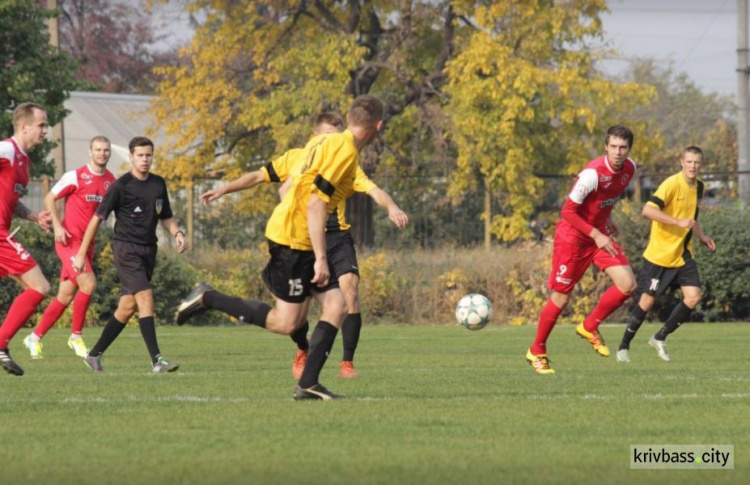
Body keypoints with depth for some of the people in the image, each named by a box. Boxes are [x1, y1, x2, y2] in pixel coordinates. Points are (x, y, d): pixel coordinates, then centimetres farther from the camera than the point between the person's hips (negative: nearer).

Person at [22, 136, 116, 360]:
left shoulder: (111, 181, 9)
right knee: (88, 283, -21)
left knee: (66, 296, 7)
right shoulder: (76, 176, -9)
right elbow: (49, 199, -5)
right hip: (69, 240, -7)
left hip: (88, 244, 7)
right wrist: (57, 226, -16)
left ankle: (35, 337, 19)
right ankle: (76, 336, -7)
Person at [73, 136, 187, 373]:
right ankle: (156, 360, -22)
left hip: (148, 250, 7)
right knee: (145, 297, -18)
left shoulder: (159, 184, 10)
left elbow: (166, 217, 21)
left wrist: (177, 233, -2)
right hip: (126, 248, -6)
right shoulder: (121, 186, -8)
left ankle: (95, 354, 20)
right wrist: (81, 254, -5)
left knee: (128, 307, 7)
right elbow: (97, 218, -5)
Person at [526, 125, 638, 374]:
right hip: (573, 236, -7)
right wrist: (596, 235, -26)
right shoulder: (592, 173, -27)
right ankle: (537, 352, 19)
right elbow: (568, 211, -23)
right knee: (561, 298, 0)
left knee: (627, 285, -9)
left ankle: (590, 327, 13)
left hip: (600, 234, 7)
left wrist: (606, 221, 11)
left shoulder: (629, 169, -4)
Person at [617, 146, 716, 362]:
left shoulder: (698, 186, 7)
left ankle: (660, 338, 10)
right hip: (659, 253, -6)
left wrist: (701, 236, 13)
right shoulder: (672, 184, -18)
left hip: (683, 254, 7)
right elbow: (648, 210, -29)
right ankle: (624, 346, 16)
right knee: (647, 300, -2)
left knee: (693, 297, -7)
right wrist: (679, 222, -31)